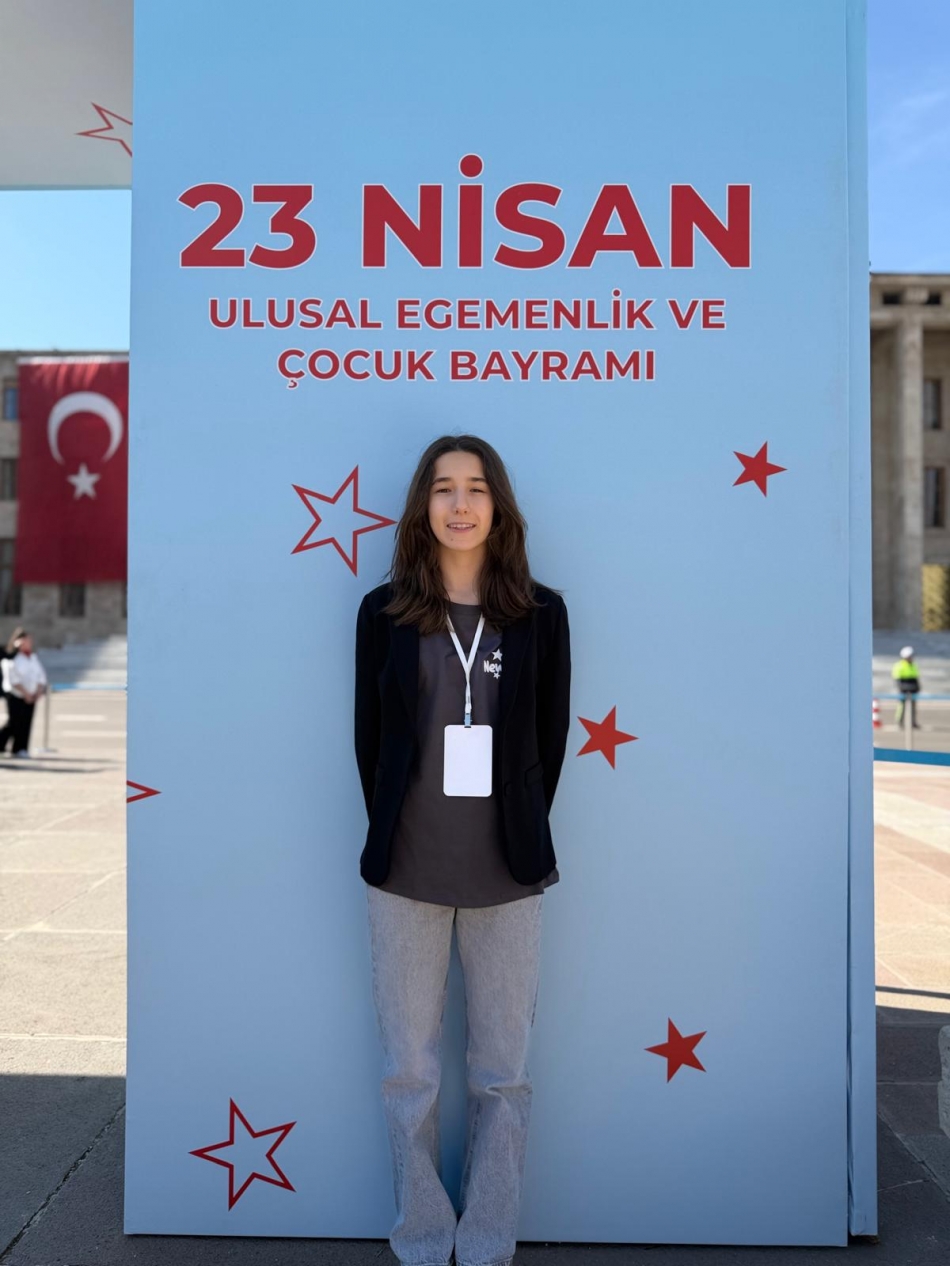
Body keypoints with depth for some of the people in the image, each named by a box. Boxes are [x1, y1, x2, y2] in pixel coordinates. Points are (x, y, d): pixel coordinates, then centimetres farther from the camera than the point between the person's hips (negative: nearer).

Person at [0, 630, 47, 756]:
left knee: (26, 722, 2)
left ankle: (21, 748, 7)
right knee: (15, 722, -6)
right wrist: (26, 693, -15)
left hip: (30, 697, 5)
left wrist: (39, 692, -2)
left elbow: (41, 676, 12)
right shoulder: (12, 658, -8)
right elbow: (13, 679, -13)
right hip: (15, 696, -5)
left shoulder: (34, 657, 11)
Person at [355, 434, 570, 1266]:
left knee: (503, 1074, 10)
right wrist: (394, 839, 2)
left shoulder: (540, 612, 1)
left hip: (508, 876, 0)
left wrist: (519, 837, 3)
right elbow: (370, 736, 4)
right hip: (405, 875, 0)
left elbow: (551, 739, 5)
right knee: (409, 1073, 10)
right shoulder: (384, 611, 1)